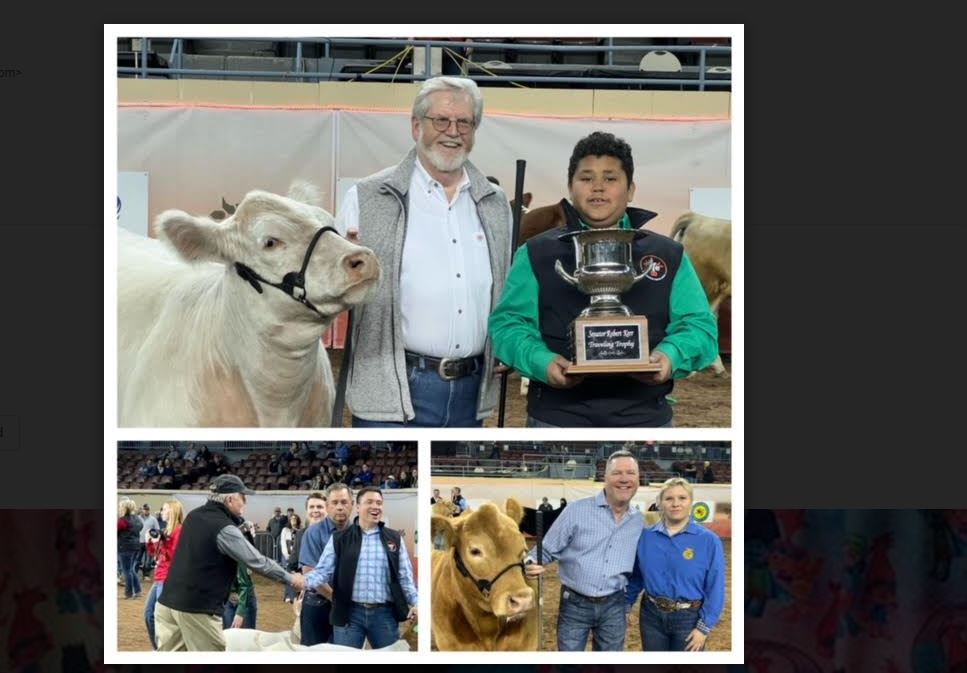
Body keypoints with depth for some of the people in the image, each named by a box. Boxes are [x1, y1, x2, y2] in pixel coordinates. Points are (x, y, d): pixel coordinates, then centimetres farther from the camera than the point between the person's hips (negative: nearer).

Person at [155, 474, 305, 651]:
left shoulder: (194, 516, 11)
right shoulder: (224, 529, -14)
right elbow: (257, 561, -11)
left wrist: (237, 520, 15)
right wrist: (290, 578, 1)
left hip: (168, 600, 8)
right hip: (197, 608, -8)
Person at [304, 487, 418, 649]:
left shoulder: (395, 539, 9)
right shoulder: (339, 538, 5)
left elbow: (405, 577, 8)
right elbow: (323, 570, 2)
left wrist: (415, 604, -6)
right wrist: (307, 581, -20)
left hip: (385, 613, 1)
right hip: (350, 612, -1)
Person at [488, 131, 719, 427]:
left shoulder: (669, 256, 11)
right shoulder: (536, 254, 9)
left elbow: (697, 324, 6)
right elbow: (508, 323, 3)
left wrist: (670, 356, -17)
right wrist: (542, 361, -18)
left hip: (644, 416, 1)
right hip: (558, 416, -1)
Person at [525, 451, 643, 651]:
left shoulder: (639, 522, 5)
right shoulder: (577, 510, -9)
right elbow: (547, 550, -6)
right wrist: (531, 564, -26)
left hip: (613, 606, 3)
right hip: (574, 604, -3)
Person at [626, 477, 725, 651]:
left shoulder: (708, 540, -9)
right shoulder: (646, 536, 0)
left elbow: (715, 588, -8)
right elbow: (636, 576, 11)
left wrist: (704, 627, -10)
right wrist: (625, 606, 9)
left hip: (689, 618, -3)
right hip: (651, 616, 3)